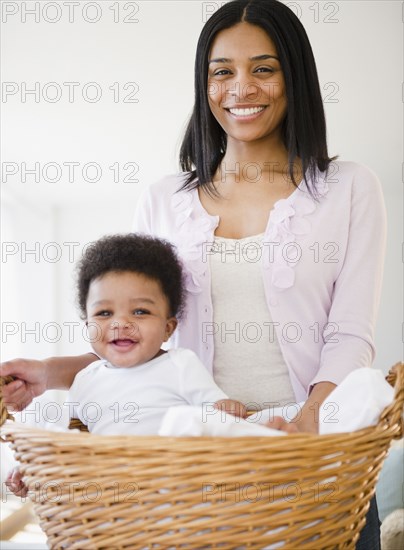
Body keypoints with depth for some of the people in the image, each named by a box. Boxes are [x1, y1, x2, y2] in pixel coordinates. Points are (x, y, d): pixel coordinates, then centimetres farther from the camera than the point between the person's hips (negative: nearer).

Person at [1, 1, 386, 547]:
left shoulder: (349, 188, 2)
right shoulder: (164, 202, 8)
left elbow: (351, 336, -5)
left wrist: (313, 418, -22)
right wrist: (57, 373, -5)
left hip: (314, 443, -1)